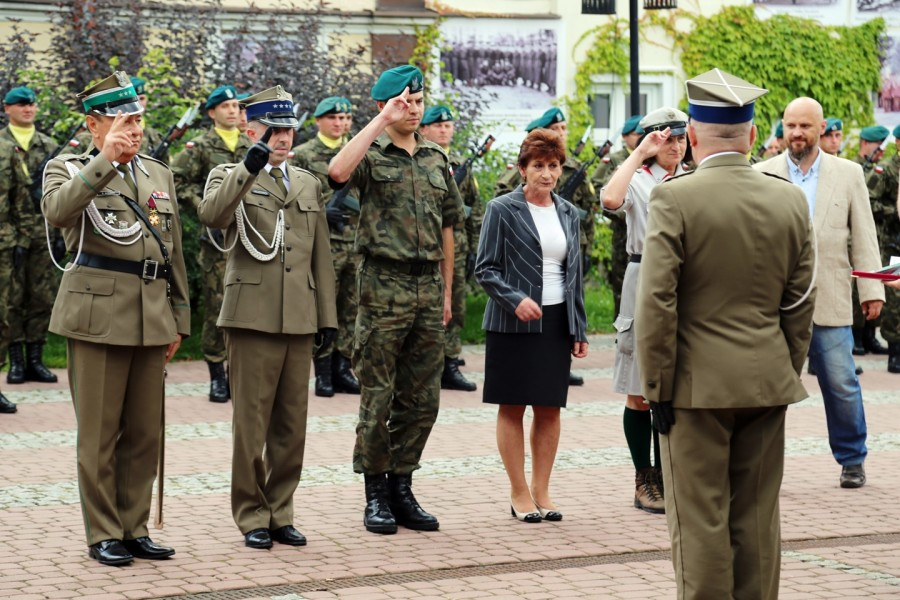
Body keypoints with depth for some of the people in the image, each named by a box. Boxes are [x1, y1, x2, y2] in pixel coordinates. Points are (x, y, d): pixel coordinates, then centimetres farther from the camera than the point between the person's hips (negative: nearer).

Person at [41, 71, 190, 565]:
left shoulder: (159, 174, 16)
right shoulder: (68, 169, 0)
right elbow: (56, 211, -24)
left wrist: (179, 317, 17)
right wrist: (105, 160, -29)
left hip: (151, 320, 5)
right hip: (97, 316, -5)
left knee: (145, 433, 8)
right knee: (99, 434, 0)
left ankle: (134, 529, 18)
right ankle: (103, 535, 9)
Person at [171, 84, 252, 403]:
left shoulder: (253, 147, 13)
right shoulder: (200, 147, 0)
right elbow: (175, 179, -2)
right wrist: (201, 204, -10)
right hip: (217, 237, -4)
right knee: (216, 307, -3)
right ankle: (217, 376, 4)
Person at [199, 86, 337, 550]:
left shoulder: (308, 184, 17)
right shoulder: (230, 177, 2)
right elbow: (211, 216, -22)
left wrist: (328, 315, 13)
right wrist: (251, 166, -30)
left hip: (300, 320, 5)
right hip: (252, 316, -5)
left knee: (292, 425, 8)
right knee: (251, 424, -1)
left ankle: (281, 512, 17)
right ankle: (252, 516, 8)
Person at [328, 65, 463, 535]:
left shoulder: (437, 160, 14)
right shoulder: (372, 156, -3)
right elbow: (338, 172, -27)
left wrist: (447, 292, 16)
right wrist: (381, 122, -22)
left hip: (428, 287, 5)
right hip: (385, 286, -5)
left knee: (421, 399, 8)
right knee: (378, 397, 0)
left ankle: (402, 487, 18)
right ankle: (376, 495, 9)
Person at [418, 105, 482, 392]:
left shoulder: (461, 165, 14)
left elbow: (475, 211, 15)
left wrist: (474, 249, 9)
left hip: (457, 247, 5)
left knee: (455, 309, 7)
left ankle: (450, 367, 13)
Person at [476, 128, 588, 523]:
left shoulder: (567, 213, 12)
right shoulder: (502, 210, -3)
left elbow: (575, 273, 16)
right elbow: (485, 269, -6)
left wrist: (579, 329, 12)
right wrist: (516, 299, -22)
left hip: (557, 322, 4)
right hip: (514, 324, -4)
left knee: (549, 409, 5)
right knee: (513, 408, 1)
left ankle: (542, 491, 14)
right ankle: (519, 493, 8)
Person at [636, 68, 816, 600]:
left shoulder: (673, 199, -12)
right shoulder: (790, 200, 1)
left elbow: (657, 302, -14)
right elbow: (800, 303, 6)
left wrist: (658, 385, -6)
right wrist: (788, 372, 16)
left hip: (698, 383, -4)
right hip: (767, 382, 4)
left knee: (700, 521, 3)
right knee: (758, 517, 12)